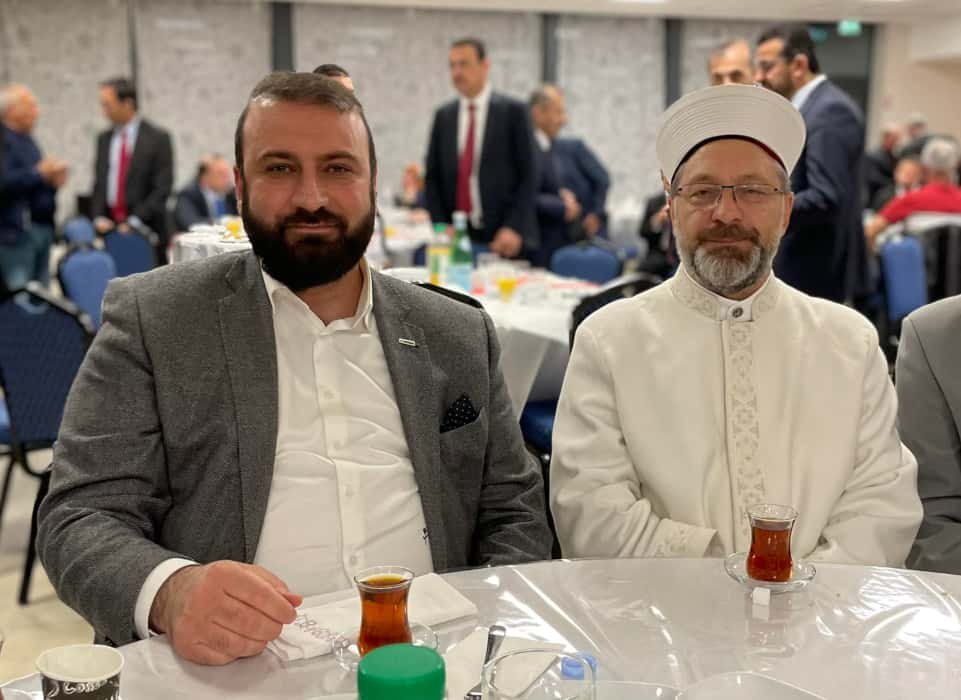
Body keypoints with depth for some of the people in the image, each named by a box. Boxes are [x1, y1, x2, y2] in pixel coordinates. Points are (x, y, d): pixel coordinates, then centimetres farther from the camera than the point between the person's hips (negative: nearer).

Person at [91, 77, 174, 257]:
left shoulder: (157, 138, -3)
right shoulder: (104, 139, 14)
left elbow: (162, 187, -8)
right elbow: (99, 182, 16)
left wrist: (135, 220, -14)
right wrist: (99, 217, 1)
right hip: (109, 230, 4)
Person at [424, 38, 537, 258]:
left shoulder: (514, 111, 1)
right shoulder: (443, 115, 11)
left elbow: (528, 176, -2)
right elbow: (432, 177, 12)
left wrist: (514, 228, -11)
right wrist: (442, 228, 0)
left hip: (505, 239, -3)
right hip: (456, 236, 3)